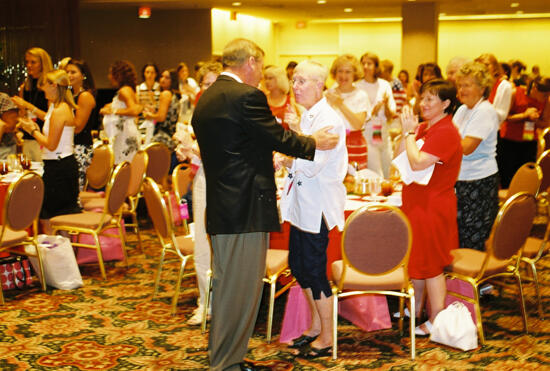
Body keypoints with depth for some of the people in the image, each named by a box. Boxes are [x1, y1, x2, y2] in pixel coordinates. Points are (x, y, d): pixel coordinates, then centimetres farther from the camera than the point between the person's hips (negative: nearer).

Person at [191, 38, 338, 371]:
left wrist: (269, 159, 29)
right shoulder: (246, 96, -15)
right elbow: (280, 138, -8)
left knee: (227, 287, 19)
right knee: (241, 290, -1)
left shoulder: (206, 99, 13)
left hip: (220, 207, 10)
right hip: (247, 209, -10)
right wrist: (314, 143, 8)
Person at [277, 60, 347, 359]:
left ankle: (327, 337, 14)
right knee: (297, 265, 15)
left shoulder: (328, 120, -17)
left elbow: (310, 165, -23)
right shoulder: (308, 116, 12)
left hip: (319, 204, -9)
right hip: (302, 202, 9)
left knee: (314, 269, -1)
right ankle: (316, 326, 31)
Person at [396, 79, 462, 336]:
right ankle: (415, 310, 32)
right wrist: (407, 131, -5)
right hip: (416, 202, 9)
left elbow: (418, 163, -27)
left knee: (431, 265, -1)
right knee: (417, 260, 18)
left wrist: (409, 133, -16)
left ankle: (436, 321, 9)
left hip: (432, 206, -9)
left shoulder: (446, 132, -18)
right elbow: (399, 157, 7)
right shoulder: (425, 127, 9)